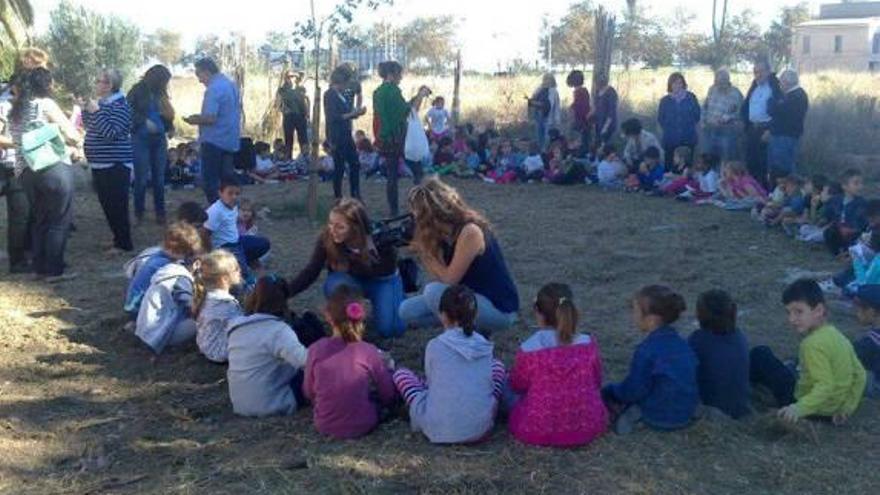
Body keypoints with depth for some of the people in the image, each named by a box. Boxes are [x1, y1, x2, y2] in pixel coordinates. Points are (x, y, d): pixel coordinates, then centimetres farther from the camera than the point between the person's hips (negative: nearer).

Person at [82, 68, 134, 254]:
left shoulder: (119, 105, -14)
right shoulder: (102, 103, 13)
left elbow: (111, 133, -24)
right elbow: (90, 127, 21)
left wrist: (96, 112, -23)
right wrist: (86, 110, 7)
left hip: (115, 166, -10)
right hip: (100, 164, 10)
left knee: (117, 205, -5)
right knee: (107, 204, 15)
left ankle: (124, 244, 3)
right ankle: (118, 238, 26)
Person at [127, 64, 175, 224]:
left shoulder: (160, 93, 11)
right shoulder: (138, 90, -4)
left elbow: (169, 114, 18)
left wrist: (170, 127, 0)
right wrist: (144, 122, -19)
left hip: (159, 139, 5)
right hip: (141, 139, -5)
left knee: (159, 178, 7)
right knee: (141, 178, -2)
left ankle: (160, 212, 15)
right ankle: (138, 213, 9)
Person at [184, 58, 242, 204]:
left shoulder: (213, 89, -18)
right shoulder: (231, 84, 10)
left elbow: (210, 119, -25)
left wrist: (195, 120, -5)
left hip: (214, 141, -9)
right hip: (231, 140, 9)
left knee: (210, 182, -1)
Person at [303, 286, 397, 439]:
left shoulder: (316, 350, -13)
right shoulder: (369, 352, -18)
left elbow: (309, 393, 0)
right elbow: (389, 396, -9)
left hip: (325, 426, 4)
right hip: (362, 426, -4)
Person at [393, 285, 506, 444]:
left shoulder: (435, 346, -6)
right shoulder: (485, 346, 2)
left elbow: (431, 381, 6)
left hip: (439, 429, -3)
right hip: (481, 429, 3)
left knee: (400, 374, 16)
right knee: (497, 366, 24)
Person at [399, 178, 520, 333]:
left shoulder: (470, 232, -25)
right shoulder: (444, 232, 0)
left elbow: (449, 279, -24)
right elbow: (440, 274, -1)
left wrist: (423, 248, -16)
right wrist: (420, 248, -10)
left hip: (499, 308, -9)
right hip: (472, 298, 9)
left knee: (434, 291, -28)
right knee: (408, 310, 0)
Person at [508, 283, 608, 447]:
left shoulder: (528, 350, -14)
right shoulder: (589, 344, -7)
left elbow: (517, 386, 4)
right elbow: (597, 383, 8)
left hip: (537, 432, -2)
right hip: (587, 429, 2)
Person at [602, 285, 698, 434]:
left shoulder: (647, 349, -22)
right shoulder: (682, 344, 0)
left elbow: (632, 391, -19)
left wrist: (612, 389, 3)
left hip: (658, 418, -7)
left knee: (607, 393, 9)